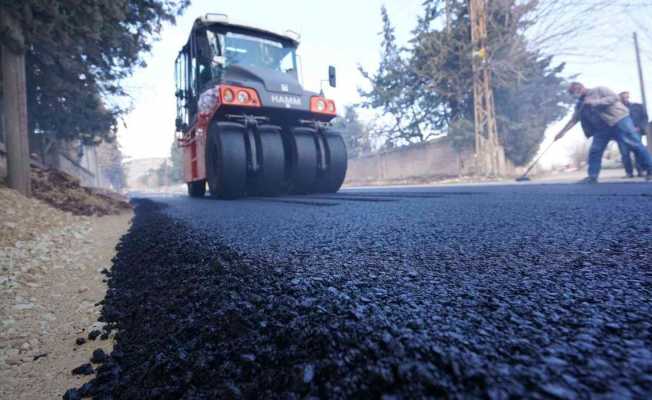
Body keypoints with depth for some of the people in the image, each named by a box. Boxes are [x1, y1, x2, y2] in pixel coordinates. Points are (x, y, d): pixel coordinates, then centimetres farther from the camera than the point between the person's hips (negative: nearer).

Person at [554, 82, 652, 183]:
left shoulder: (598, 90, -3)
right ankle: (592, 176, 3)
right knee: (594, 150, -2)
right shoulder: (580, 104, 12)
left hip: (619, 120, -6)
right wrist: (562, 132, 4)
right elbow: (573, 120, 12)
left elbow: (614, 97, -13)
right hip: (603, 126, 6)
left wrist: (595, 102, -19)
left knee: (634, 144, -7)